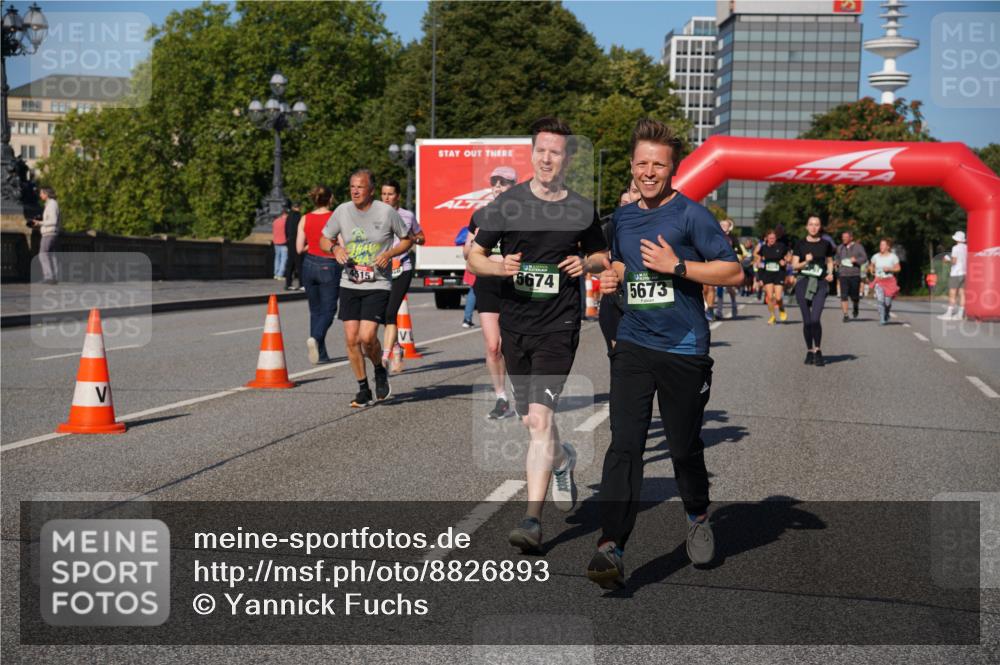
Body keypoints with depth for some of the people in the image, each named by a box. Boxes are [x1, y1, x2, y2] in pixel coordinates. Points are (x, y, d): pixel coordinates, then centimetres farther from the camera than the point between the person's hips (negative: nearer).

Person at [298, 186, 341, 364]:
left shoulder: (305, 220, 1)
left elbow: (299, 248, 1)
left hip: (310, 265, 4)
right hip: (329, 266, -4)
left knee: (315, 310, 13)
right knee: (328, 310, 3)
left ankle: (321, 354, 14)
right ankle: (315, 338, -26)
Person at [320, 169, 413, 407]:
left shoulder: (386, 212, -6)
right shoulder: (342, 211, 2)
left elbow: (407, 240, 5)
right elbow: (324, 239, 14)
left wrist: (389, 254, -12)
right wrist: (335, 248, -8)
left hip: (378, 285, -3)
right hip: (349, 285, 4)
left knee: (367, 336, -15)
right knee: (351, 338, -1)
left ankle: (380, 371, 17)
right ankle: (363, 389, 15)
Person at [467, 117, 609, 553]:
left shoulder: (582, 210, 2)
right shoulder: (507, 203, 1)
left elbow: (601, 255, 18)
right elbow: (473, 256, 6)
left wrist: (586, 263, -4)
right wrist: (499, 267, -15)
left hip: (559, 326, -2)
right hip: (515, 324, 2)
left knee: (540, 418, -15)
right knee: (530, 420, 12)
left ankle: (532, 518, -10)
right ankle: (563, 459, 46)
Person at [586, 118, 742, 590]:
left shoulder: (692, 215, -5)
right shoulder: (622, 218, 11)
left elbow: (734, 271, -9)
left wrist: (676, 265, -17)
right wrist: (613, 277, 6)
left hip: (684, 350, -3)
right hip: (634, 346, 3)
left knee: (685, 448, 11)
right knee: (624, 445, -10)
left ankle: (698, 518, 39)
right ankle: (611, 547, -15)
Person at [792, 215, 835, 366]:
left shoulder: (825, 244, 7)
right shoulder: (800, 244, 5)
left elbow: (830, 261, 19)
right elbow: (794, 265, 4)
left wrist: (830, 273, 1)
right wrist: (805, 262, -14)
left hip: (820, 283, -1)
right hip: (803, 282, 1)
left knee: (815, 319, -14)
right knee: (806, 320, 4)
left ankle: (817, 351, 1)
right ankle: (809, 351, 17)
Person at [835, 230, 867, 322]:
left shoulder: (858, 247, 3)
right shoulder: (840, 248, 13)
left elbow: (865, 258, -1)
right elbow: (837, 257, 27)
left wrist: (856, 260, -19)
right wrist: (836, 262, 5)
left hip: (855, 275, -2)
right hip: (843, 275, 2)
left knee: (854, 296, 2)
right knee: (844, 296, -7)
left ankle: (855, 308, 34)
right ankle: (845, 315, -5)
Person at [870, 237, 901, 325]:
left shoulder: (893, 257, -2)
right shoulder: (876, 257, 5)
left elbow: (898, 268, 2)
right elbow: (872, 266, 23)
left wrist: (889, 269, -14)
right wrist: (872, 272, 8)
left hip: (890, 281, -1)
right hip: (879, 281, 1)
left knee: (888, 302, 0)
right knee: (880, 300, -15)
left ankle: (887, 315, 33)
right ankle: (881, 320, -12)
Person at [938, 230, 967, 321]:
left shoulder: (956, 248, -13)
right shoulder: (967, 248, 7)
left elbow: (954, 261, -16)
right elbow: (968, 261, 11)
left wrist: (947, 260, 2)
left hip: (956, 273, -7)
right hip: (964, 273, 7)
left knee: (952, 294, -5)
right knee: (961, 293, 6)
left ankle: (949, 314, -5)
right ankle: (960, 314, 6)